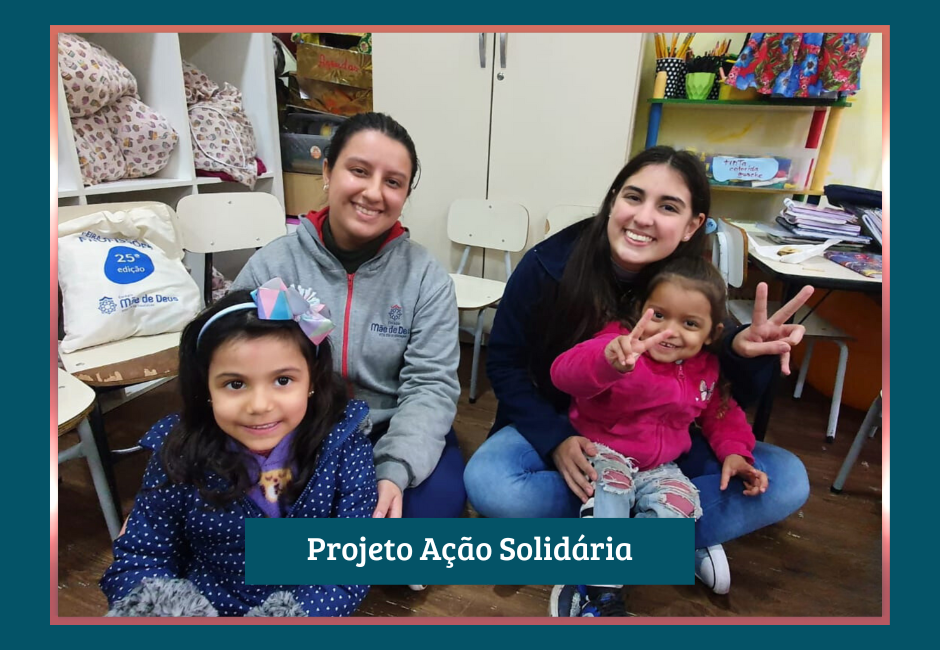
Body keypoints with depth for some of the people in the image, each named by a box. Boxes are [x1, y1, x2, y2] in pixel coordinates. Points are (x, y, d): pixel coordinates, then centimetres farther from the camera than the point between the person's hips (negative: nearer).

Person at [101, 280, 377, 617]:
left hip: (308, 607, -1)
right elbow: (139, 559, -3)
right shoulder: (180, 456, -10)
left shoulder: (345, 450, -15)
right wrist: (176, 607, -21)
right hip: (198, 604, 2)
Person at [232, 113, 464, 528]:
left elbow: (431, 384, -12)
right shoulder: (270, 267, -6)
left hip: (392, 434, 1)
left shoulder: (425, 276, -6)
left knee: (436, 501, -25)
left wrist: (394, 472, -28)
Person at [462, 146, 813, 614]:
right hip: (555, 427, 0)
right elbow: (504, 363, -10)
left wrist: (744, 354, -30)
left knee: (786, 480, -14)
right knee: (489, 486, -32)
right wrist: (555, 440, -23)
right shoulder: (549, 264, -18)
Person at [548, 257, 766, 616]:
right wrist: (608, 359, -64)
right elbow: (565, 371, -42)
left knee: (680, 503, -23)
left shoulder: (706, 369, -1)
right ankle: (603, 596, -23)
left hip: (659, 468, 5)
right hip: (602, 454, -4)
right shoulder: (619, 342, -22)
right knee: (610, 486, -34)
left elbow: (721, 413, 17)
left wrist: (734, 452, -3)